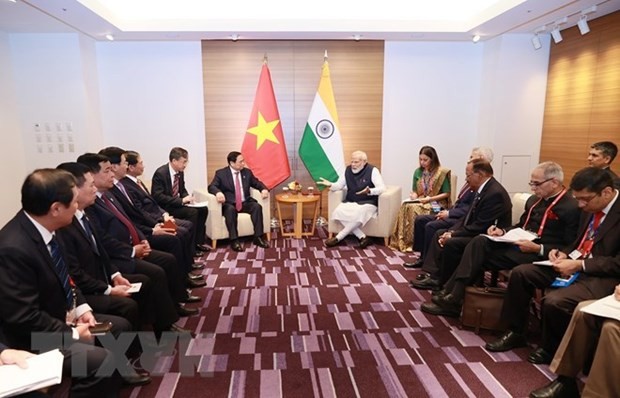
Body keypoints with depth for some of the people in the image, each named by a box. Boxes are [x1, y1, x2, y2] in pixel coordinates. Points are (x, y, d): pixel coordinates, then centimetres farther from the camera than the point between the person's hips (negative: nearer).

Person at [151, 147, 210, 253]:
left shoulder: (180, 172, 2)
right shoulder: (160, 173, -21)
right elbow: (158, 197, -26)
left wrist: (187, 198, -7)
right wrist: (181, 200, -28)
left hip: (177, 203, 8)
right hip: (164, 207, -8)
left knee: (203, 209, -6)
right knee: (192, 212, -26)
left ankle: (198, 242, 2)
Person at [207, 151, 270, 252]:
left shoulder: (247, 172, 11)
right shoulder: (221, 173, -1)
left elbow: (257, 183, 16)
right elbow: (211, 187, -9)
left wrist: (264, 189, -8)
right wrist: (218, 192, -33)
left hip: (245, 203, 4)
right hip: (229, 204, -3)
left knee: (257, 206, -26)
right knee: (231, 209, -37)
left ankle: (258, 237, -23)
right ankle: (234, 240, -34)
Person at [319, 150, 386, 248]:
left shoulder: (372, 171, -8)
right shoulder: (348, 170, 6)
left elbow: (382, 188, -15)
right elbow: (339, 185, 10)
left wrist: (369, 191, -35)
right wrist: (330, 185, -13)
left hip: (367, 203, -4)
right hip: (350, 202, 5)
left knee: (359, 214, -38)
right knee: (338, 212, -27)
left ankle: (338, 238, -22)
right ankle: (362, 237, -24)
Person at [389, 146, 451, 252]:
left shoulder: (442, 172, -4)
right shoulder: (418, 172, 11)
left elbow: (446, 193, -5)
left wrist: (430, 199, -15)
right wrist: (413, 195, -6)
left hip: (436, 204, -4)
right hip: (420, 202, 4)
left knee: (414, 209, -33)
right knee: (405, 206, -29)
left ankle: (412, 242, -22)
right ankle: (402, 241, -24)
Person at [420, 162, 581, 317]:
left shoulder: (571, 208, -9)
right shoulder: (534, 200, 15)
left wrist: (538, 248, -23)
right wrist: (503, 232, 4)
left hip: (538, 255, -8)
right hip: (517, 244, 8)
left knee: (478, 258, -21)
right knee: (479, 242, -19)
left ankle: (454, 299, -11)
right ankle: (451, 294, -22)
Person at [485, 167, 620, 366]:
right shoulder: (591, 209, 8)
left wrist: (579, 265, -23)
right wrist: (564, 253, 1)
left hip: (602, 276, -8)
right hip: (573, 264, 9)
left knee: (553, 301, -30)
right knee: (521, 273, -3)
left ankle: (550, 349, 2)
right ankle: (515, 332, 10)